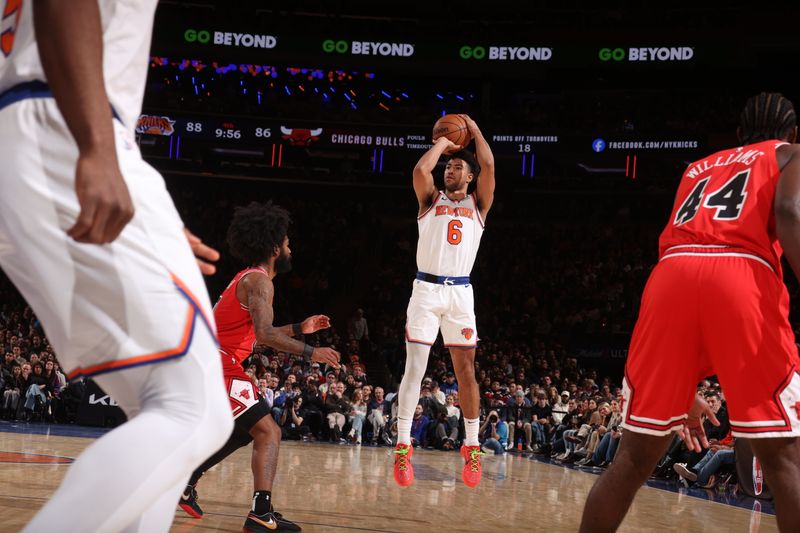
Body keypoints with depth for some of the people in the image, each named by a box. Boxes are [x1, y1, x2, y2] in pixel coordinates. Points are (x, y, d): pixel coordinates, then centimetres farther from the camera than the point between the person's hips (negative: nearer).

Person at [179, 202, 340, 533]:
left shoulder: (248, 278, 20)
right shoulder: (259, 281, -12)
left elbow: (259, 335, 27)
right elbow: (265, 335, -25)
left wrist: (300, 328, 24)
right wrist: (311, 353, -18)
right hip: (220, 366, -10)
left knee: (244, 431, 25)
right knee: (269, 432, -12)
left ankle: (186, 483, 29)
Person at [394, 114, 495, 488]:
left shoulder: (478, 204, 12)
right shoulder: (431, 199, 10)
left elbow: (488, 166, -4)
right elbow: (420, 169, -10)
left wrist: (474, 130, 9)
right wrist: (442, 142, 5)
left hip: (461, 292, 1)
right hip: (426, 289, -1)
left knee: (465, 370, 4)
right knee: (414, 368, -8)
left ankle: (472, 448, 13)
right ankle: (402, 447, -8)